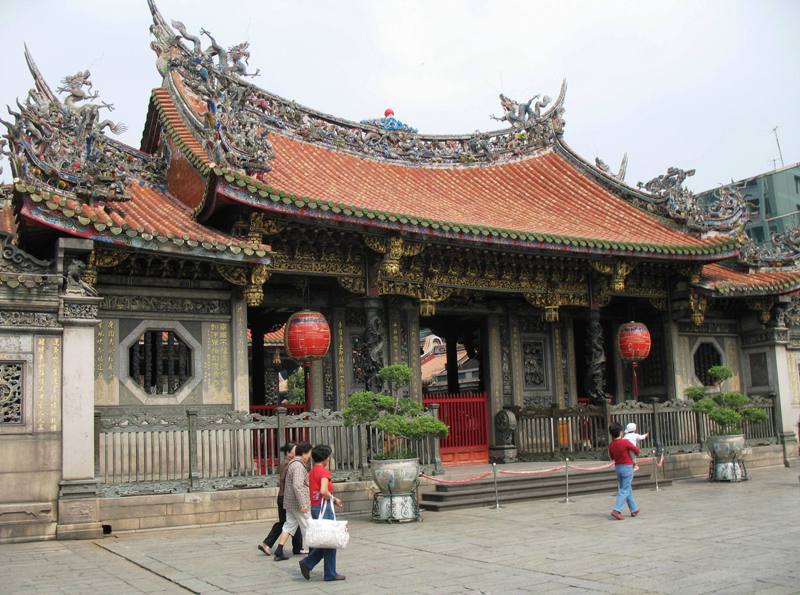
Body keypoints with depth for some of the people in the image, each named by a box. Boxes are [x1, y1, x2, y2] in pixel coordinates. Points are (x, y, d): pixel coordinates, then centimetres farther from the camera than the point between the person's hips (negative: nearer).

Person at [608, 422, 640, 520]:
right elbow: (636, 450, -8)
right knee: (624, 491, -5)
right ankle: (616, 510, -17)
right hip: (627, 467, -6)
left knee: (628, 489, 18)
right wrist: (635, 452, 15)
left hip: (617, 467, 6)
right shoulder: (625, 442, -18)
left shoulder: (611, 445, -2)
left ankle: (634, 510, 27)